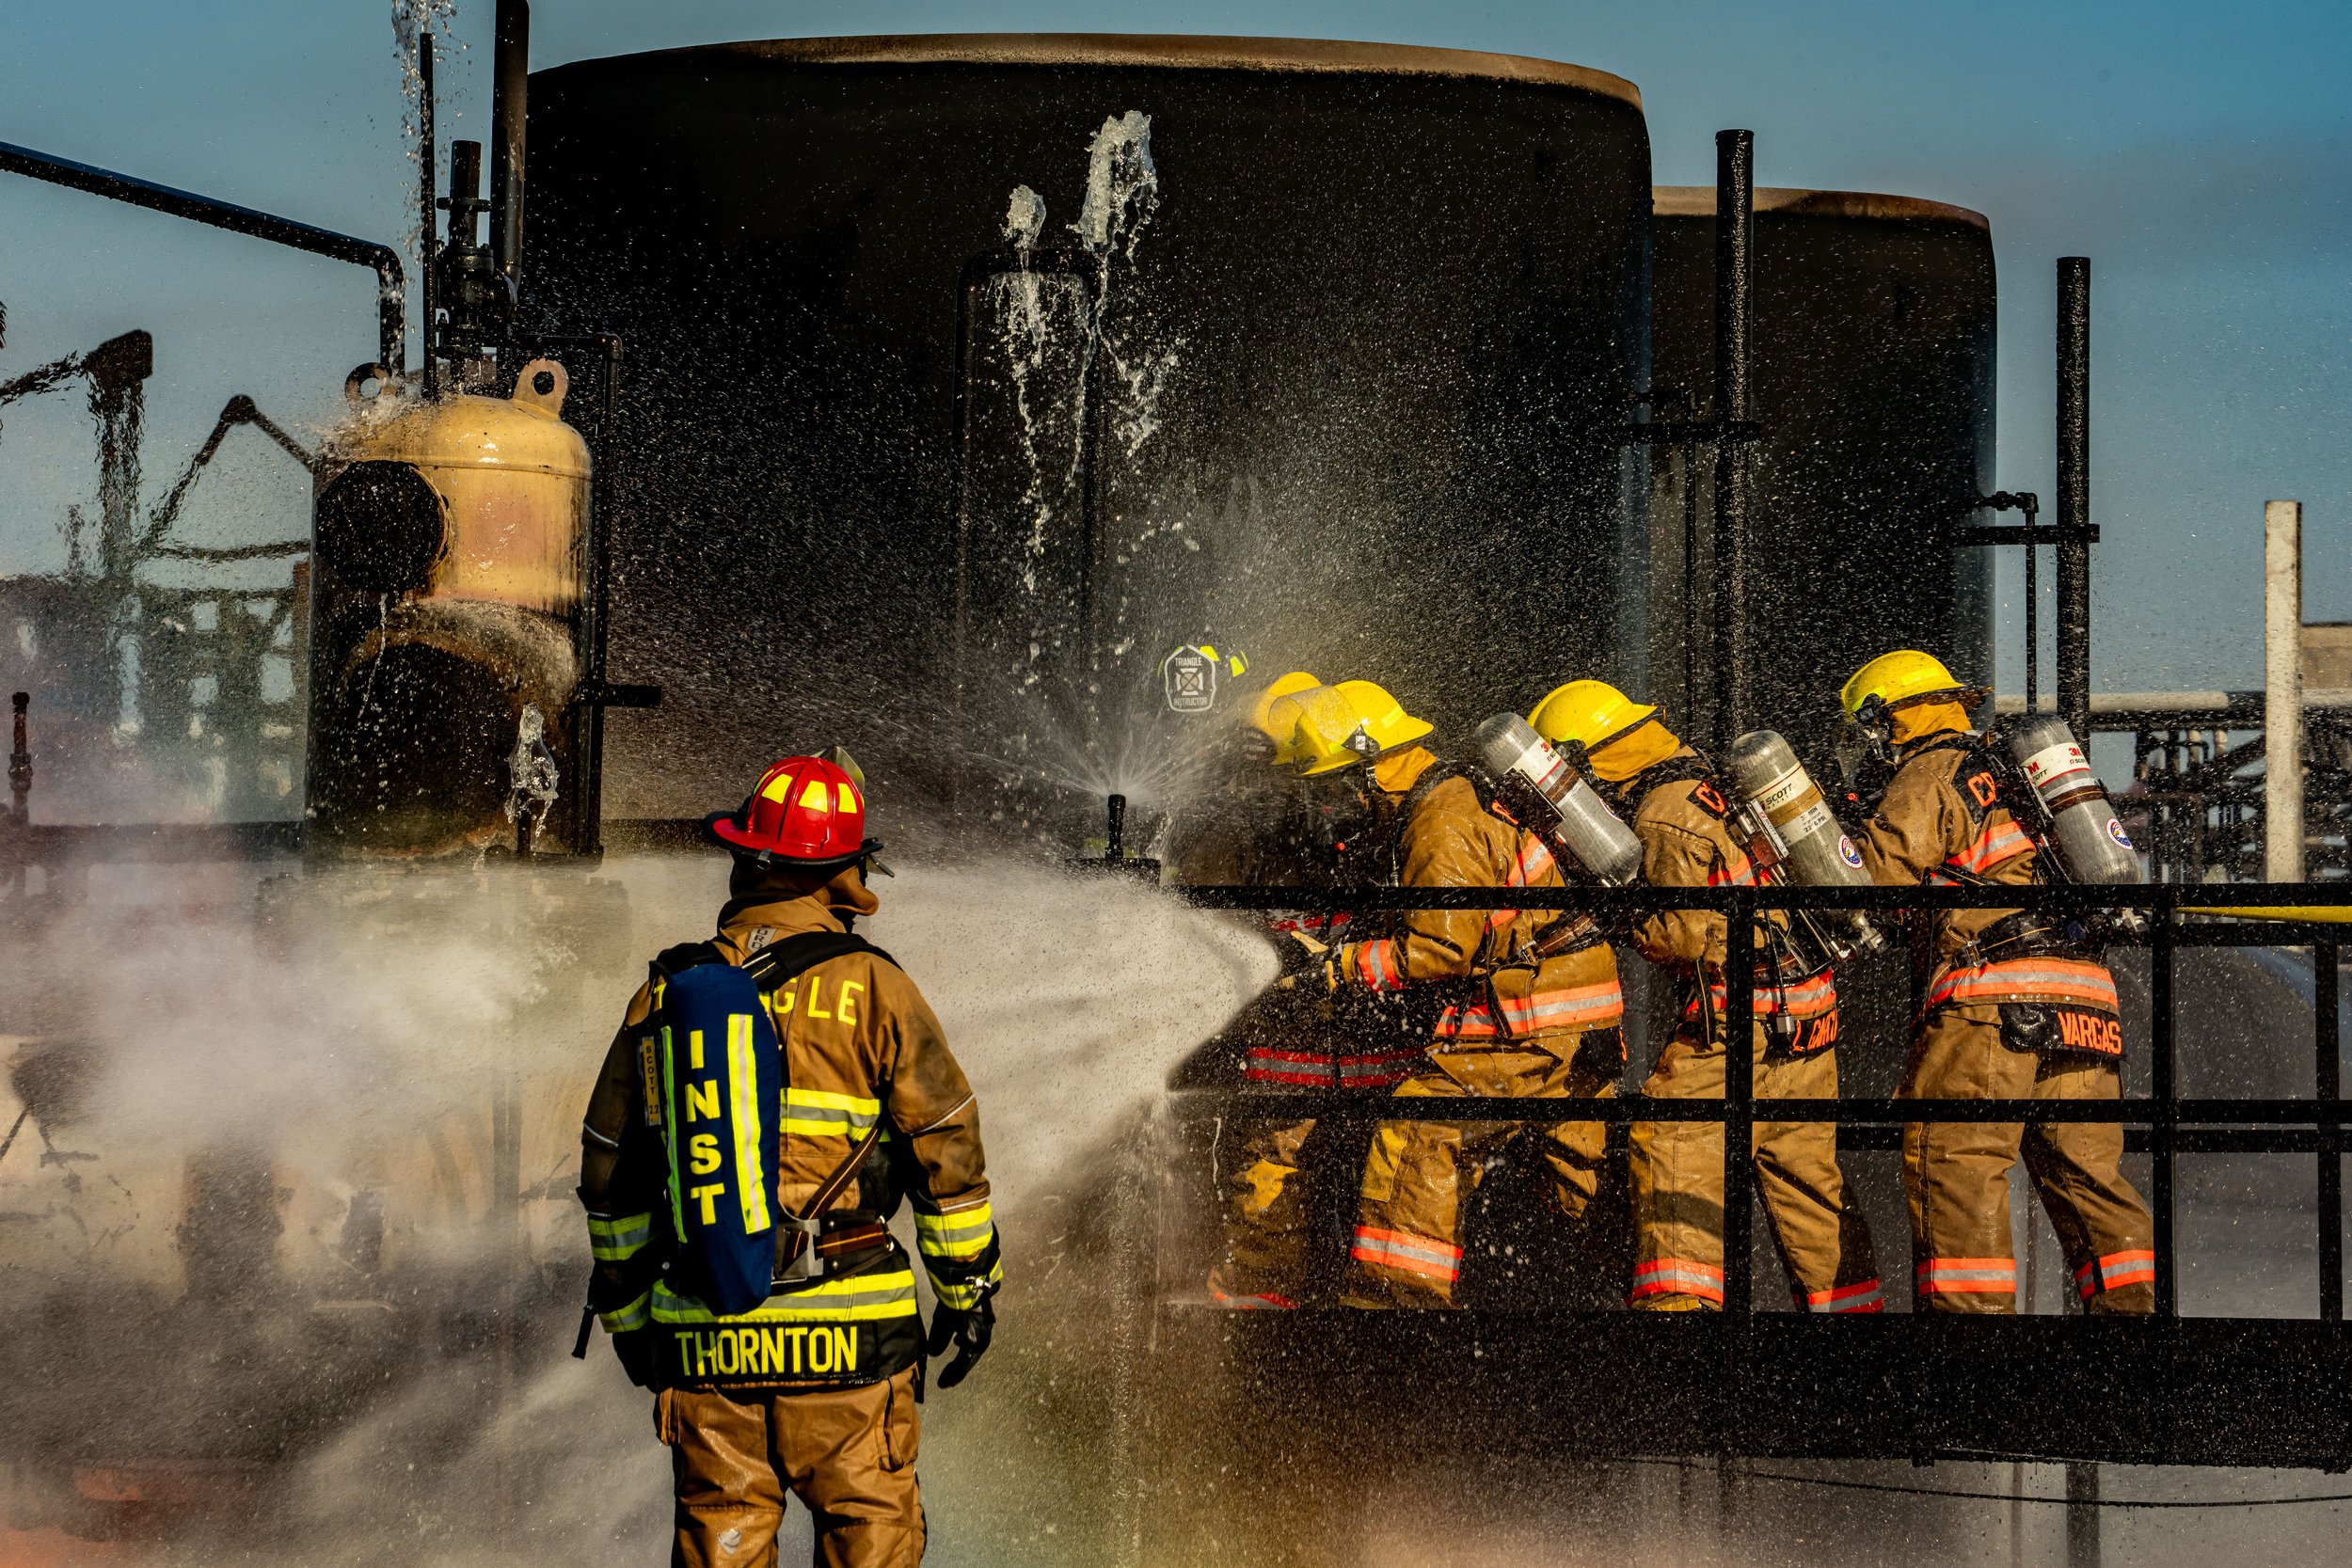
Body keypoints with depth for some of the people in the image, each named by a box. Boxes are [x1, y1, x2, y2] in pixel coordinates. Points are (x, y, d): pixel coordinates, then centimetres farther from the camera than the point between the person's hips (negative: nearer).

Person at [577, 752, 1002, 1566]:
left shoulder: (663, 996, 8)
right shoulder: (869, 987, -4)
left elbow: (610, 1176, 14)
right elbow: (948, 1147, -1)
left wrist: (627, 1312, 25)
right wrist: (969, 1288, 10)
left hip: (702, 1338, 3)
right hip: (842, 1339, -3)